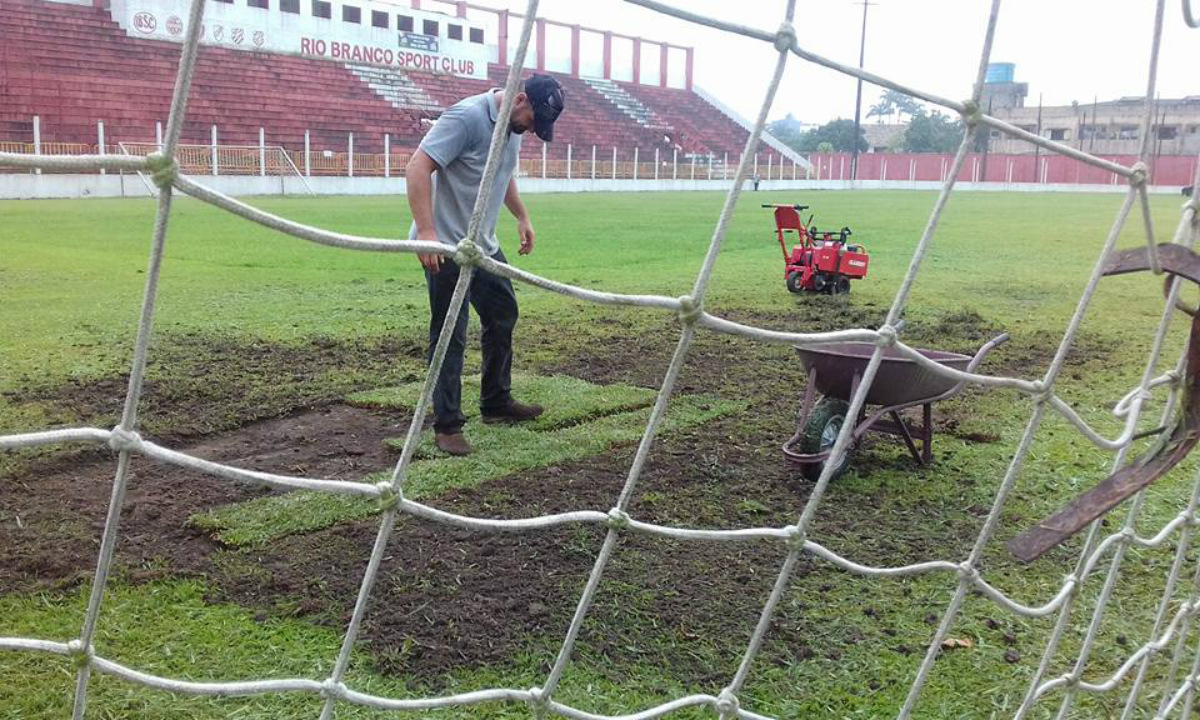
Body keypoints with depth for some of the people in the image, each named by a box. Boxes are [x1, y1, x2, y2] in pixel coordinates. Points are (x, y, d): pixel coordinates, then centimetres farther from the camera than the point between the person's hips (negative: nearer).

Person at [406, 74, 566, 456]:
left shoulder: (513, 125, 9)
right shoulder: (466, 117, -19)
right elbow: (418, 167, -25)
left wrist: (522, 216, 26)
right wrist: (426, 232, -31)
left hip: (484, 245, 9)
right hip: (446, 247, -9)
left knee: (502, 318, 17)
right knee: (450, 335, -4)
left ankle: (497, 403, 32)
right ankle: (447, 425, 5)